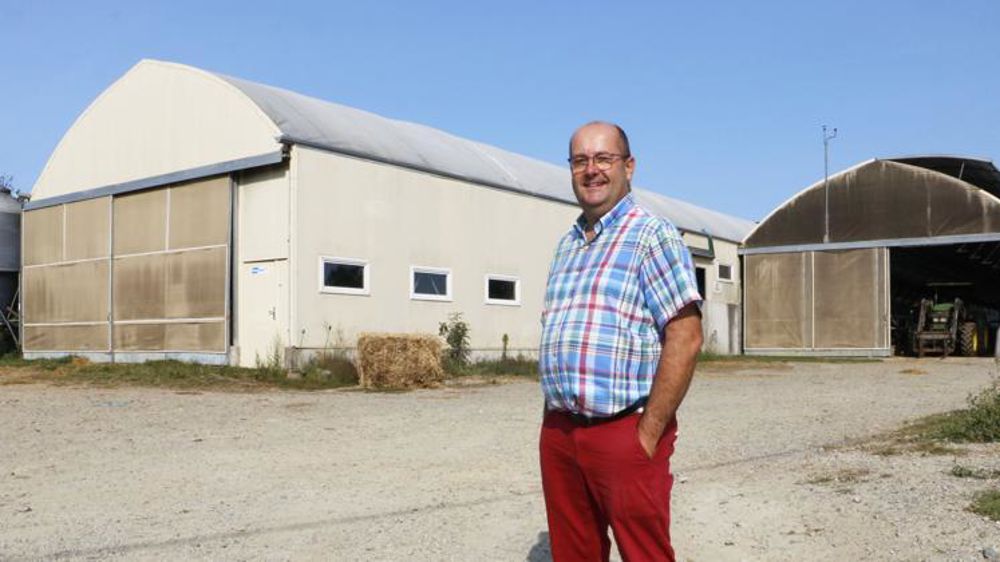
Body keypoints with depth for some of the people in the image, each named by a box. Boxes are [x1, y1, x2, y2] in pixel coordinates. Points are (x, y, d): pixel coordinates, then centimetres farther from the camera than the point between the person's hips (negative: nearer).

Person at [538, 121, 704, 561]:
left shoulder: (653, 235, -7)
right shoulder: (566, 245, 15)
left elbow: (685, 338, -15)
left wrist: (648, 434, -17)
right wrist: (552, 422, 13)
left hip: (624, 430, -6)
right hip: (557, 432, 7)